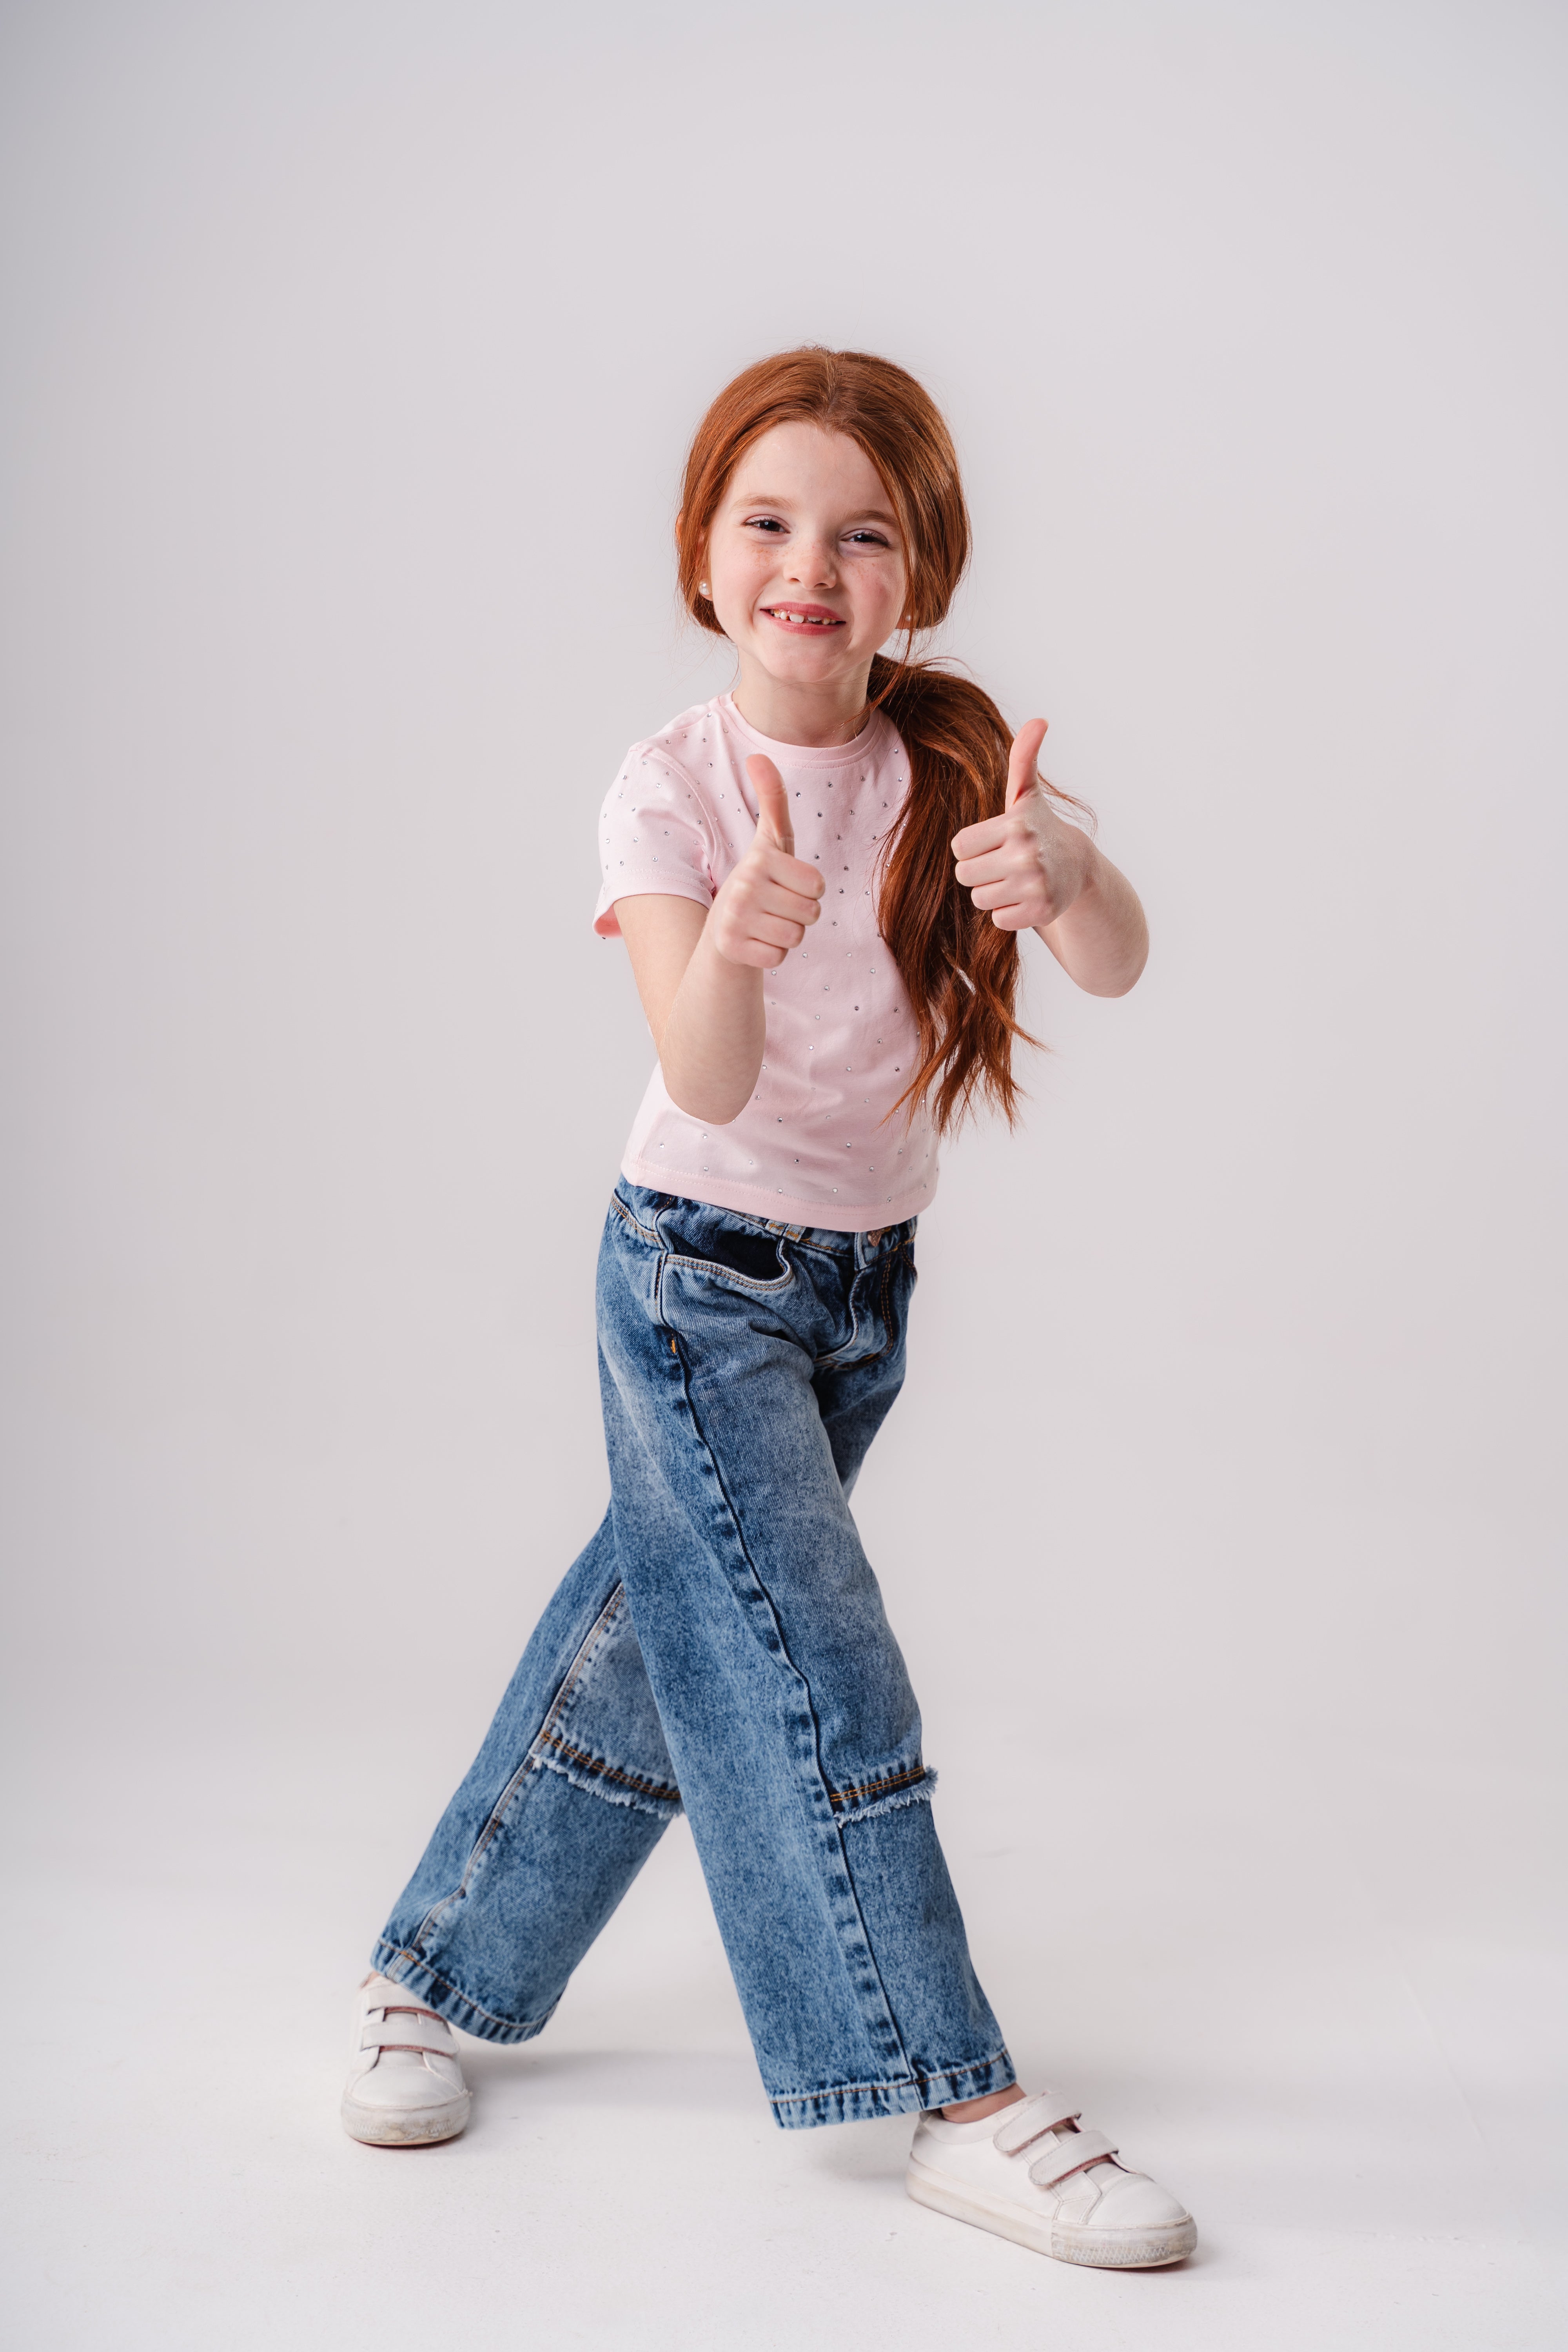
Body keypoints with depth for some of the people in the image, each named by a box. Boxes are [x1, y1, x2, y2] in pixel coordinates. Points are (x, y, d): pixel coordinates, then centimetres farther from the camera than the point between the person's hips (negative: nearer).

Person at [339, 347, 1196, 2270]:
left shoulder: (953, 759, -7)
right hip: (701, 1267, -4)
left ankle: (441, 1973, 30)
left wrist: (1066, 869, -48)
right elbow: (710, 1086, -28)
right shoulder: (673, 785, -15)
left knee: (663, 1630, 13)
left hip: (866, 1281, 5)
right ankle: (961, 2108, -4)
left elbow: (1117, 964, -24)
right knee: (805, 1665, -11)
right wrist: (738, 948, -50)